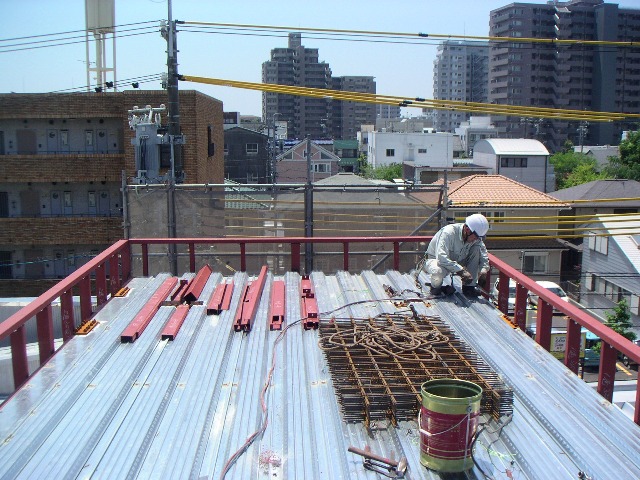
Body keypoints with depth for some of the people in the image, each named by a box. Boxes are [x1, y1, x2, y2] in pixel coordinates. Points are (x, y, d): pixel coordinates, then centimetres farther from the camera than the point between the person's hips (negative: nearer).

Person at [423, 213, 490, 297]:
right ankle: (436, 285, -4)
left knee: (477, 248, -15)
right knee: (439, 272, -42)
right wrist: (461, 271, -43)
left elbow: (484, 253, 1)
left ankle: (469, 286, -11)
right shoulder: (448, 233, -32)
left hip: (456, 262, 6)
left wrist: (484, 269, -18)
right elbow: (441, 257, -40)